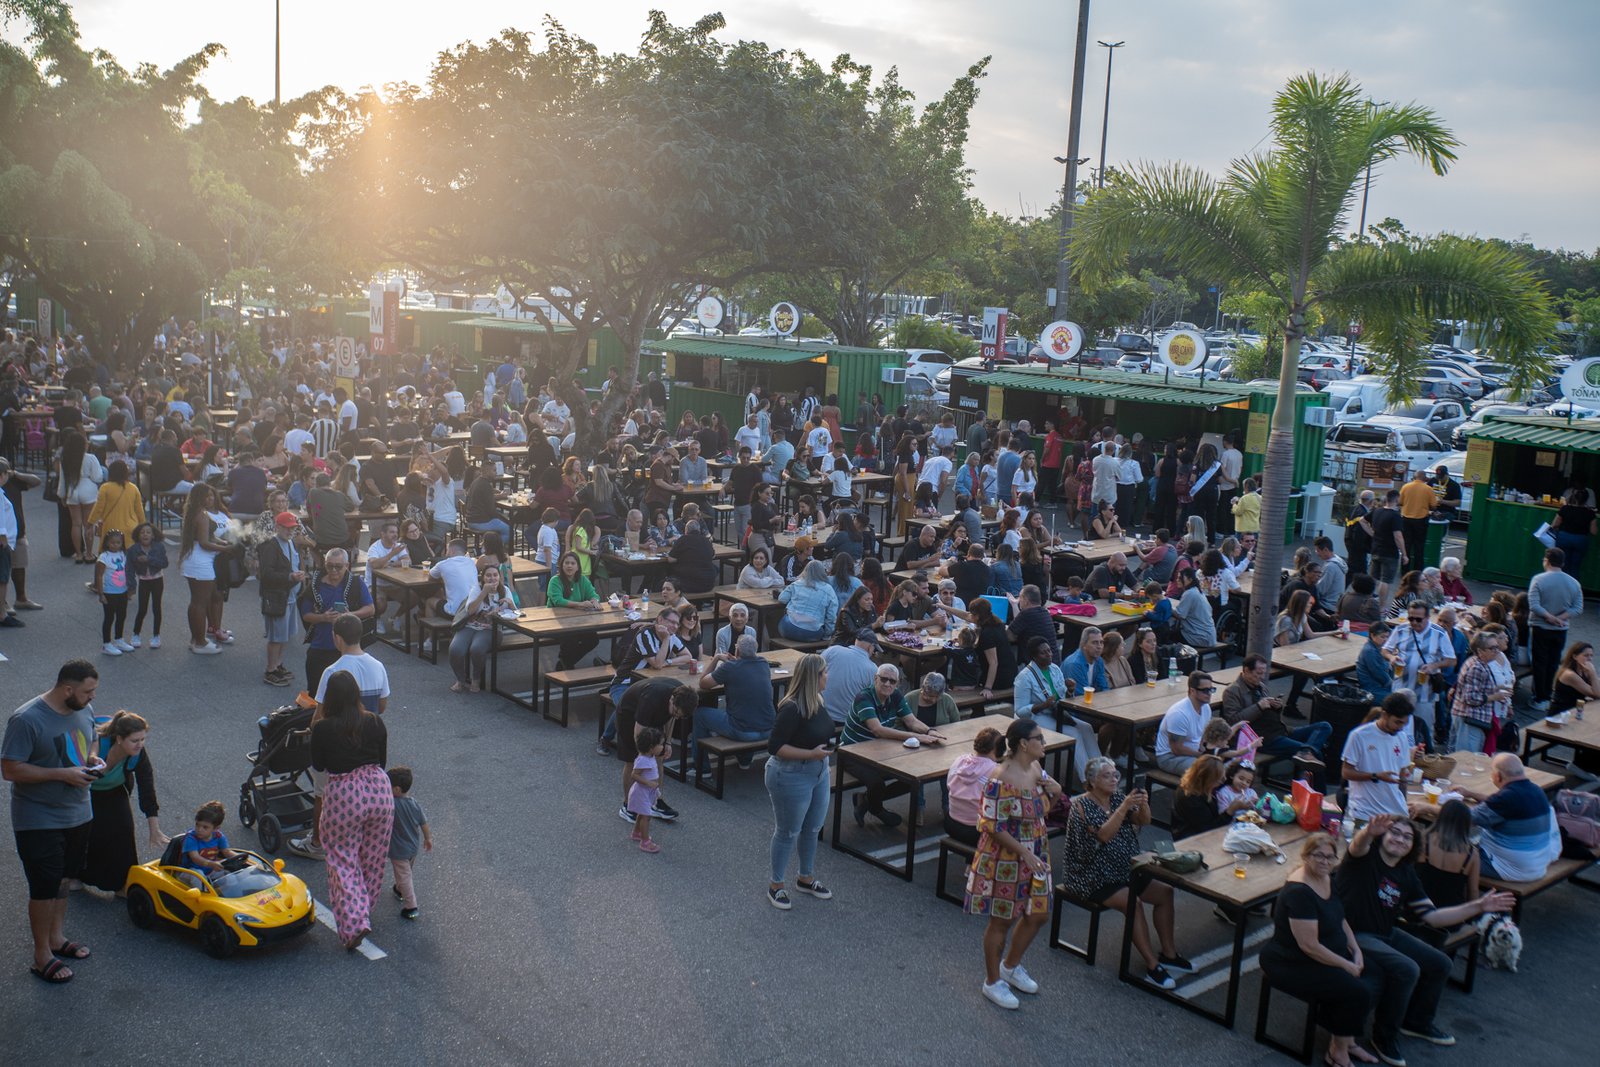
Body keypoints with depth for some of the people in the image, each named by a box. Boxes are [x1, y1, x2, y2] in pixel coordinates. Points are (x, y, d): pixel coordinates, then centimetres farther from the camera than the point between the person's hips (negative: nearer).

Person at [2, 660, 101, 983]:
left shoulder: (85, 710, -1)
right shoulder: (26, 720, -23)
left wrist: (92, 760, -6)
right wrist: (62, 774, -27)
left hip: (78, 813, 7)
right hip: (39, 820, -7)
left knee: (62, 878, 20)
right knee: (45, 887, -1)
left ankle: (57, 938, 37)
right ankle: (42, 956, 14)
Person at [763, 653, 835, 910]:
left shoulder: (817, 702, 0)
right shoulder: (792, 709, -27)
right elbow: (774, 746, -24)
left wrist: (826, 747, 3)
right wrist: (812, 753, -26)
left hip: (818, 772, 9)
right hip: (791, 776, -9)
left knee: (813, 828, 21)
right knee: (788, 832, 7)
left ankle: (806, 878, 40)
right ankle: (776, 886, 25)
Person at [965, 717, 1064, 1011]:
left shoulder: (1036, 769, 0)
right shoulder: (1001, 779, -26)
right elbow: (993, 827, -23)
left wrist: (1056, 793, -6)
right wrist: (1025, 854, -23)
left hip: (1036, 855, 8)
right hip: (1005, 859, -8)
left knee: (1038, 914, 18)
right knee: (1002, 920, 7)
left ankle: (1010, 966, 41)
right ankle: (992, 982, 27)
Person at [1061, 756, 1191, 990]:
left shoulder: (1118, 797, 7)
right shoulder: (1082, 805, -13)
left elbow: (1144, 821, -4)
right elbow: (1104, 835, -26)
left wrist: (1143, 805, -26)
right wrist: (1125, 807, -33)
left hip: (1125, 869, 8)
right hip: (1093, 877, -8)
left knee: (1165, 892, -4)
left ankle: (1168, 954, 8)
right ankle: (1152, 967, -20)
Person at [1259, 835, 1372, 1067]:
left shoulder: (1327, 878, 2)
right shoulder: (1299, 892, -27)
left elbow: (1341, 919, 17)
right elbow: (1309, 946, -27)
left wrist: (1356, 950, 3)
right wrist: (1347, 965, -17)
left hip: (1325, 954, 9)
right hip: (1291, 965, -9)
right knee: (1356, 992, -20)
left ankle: (1345, 1039, 12)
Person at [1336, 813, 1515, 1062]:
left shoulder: (1406, 875, 9)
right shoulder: (1366, 856, -14)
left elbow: (1432, 916, 7)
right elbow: (1358, 845, -40)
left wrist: (1478, 906, -1)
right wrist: (1369, 831, -66)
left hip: (1386, 934, 9)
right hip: (1353, 935, -9)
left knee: (1440, 964, 10)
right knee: (1406, 969, -27)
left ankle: (1417, 1021, 35)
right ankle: (1384, 1037, -6)